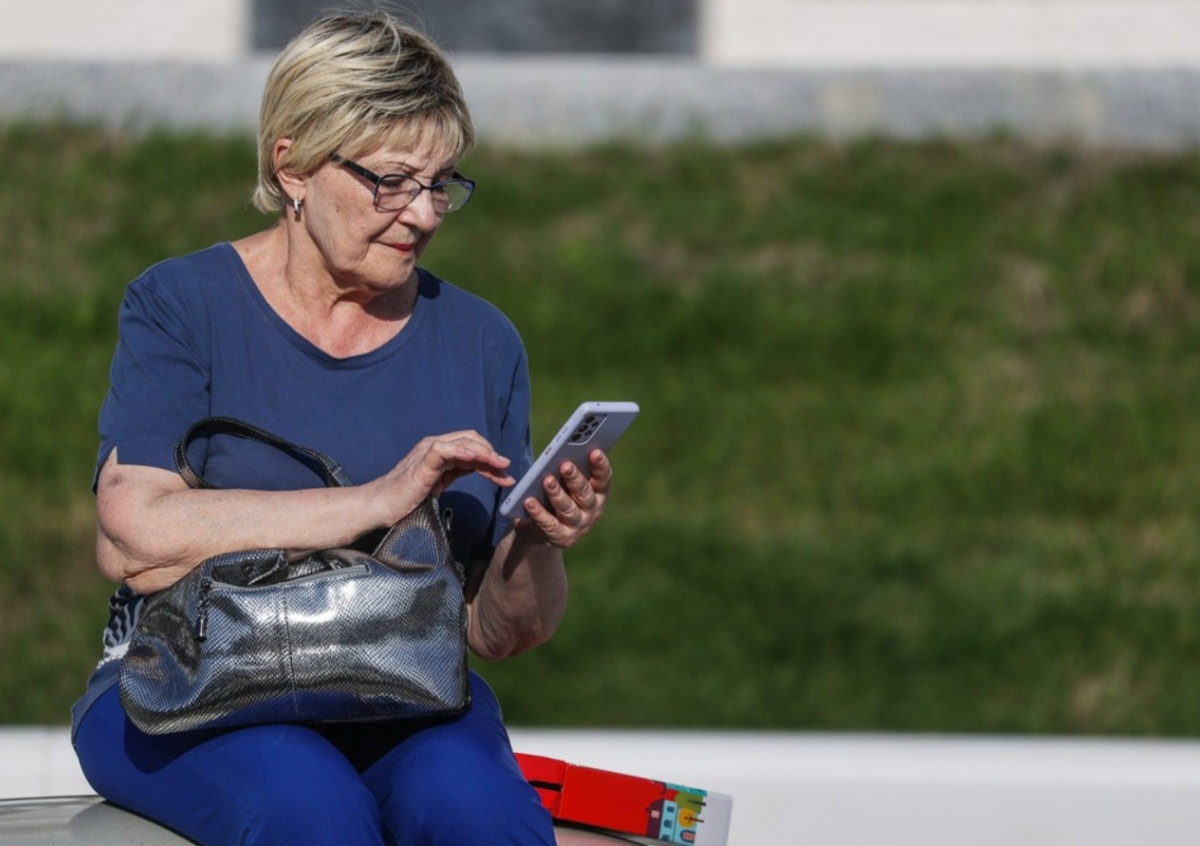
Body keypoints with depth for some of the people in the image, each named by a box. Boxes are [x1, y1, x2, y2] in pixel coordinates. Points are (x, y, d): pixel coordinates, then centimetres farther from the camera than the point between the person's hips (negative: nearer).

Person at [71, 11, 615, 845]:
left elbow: (501, 633, 11)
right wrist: (376, 500, -19)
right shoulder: (181, 307, 1)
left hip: (405, 699, 2)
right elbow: (134, 539, -16)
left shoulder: (479, 341, 10)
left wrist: (537, 543, -12)